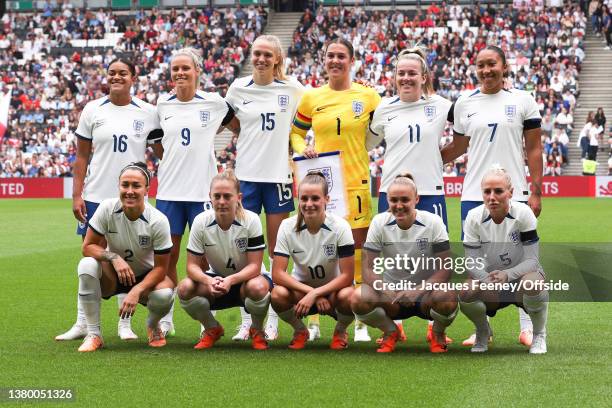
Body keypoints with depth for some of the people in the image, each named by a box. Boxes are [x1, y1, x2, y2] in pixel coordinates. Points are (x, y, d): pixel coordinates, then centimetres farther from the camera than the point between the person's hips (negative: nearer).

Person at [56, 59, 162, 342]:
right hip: (96, 196, 0)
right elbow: (82, 156, 5)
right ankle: (82, 323, 11)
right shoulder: (92, 110, 3)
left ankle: (125, 324, 14)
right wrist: (77, 194, -1)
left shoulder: (147, 112, 2)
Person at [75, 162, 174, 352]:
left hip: (145, 276, -1)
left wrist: (136, 291, -32)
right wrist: (113, 257, -32)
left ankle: (153, 326, 7)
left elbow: (160, 267, -17)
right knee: (87, 265, -31)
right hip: (112, 276, 1)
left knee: (165, 294, -34)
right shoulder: (107, 208, -18)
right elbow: (88, 246, -13)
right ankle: (93, 334, -20)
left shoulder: (158, 221, -21)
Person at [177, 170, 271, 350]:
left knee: (258, 287, -38)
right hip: (216, 279, 3)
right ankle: (212, 329, 2)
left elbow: (254, 266, -21)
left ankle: (257, 331, -5)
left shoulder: (251, 220, -20)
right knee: (185, 288, -27)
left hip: (246, 277, -2)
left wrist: (230, 280, -40)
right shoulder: (201, 221, -15)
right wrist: (209, 281, -36)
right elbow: (192, 265, -14)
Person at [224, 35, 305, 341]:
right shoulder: (238, 88, 2)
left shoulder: (292, 89, -1)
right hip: (246, 175, 1)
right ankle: (246, 320, 10)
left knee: (277, 251, 4)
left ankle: (273, 320, 11)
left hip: (278, 175, -1)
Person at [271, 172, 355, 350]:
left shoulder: (340, 227, -20)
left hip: (333, 288, -1)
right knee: (278, 294, -32)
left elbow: (347, 276, -20)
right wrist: (311, 293, -29)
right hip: (301, 287, 1)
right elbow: (277, 274, -19)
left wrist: (315, 294, -31)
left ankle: (340, 331, 0)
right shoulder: (288, 226, -16)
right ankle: (300, 331, 1)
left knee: (348, 297, -36)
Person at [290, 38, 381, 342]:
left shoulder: (368, 97, 3)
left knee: (357, 251, 0)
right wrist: (303, 150, -4)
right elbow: (296, 132, 17)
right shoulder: (311, 98, 7)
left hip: (356, 183, -1)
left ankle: (360, 323, 9)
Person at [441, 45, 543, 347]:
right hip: (474, 194, 2)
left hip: (513, 193, -2)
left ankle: (527, 328, 13)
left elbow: (534, 149, 1)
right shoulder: (465, 103, 6)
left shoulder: (522, 101, 1)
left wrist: (536, 192, -3)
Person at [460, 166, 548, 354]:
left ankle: (539, 335, -8)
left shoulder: (523, 213, -18)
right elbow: (472, 261, -12)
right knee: (464, 292, -31)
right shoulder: (474, 217, -12)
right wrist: (487, 280, -34)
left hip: (521, 274, -2)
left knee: (532, 283, -39)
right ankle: (483, 332, 5)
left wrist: (507, 275, -38)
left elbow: (532, 259, -19)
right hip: (488, 277, 2)